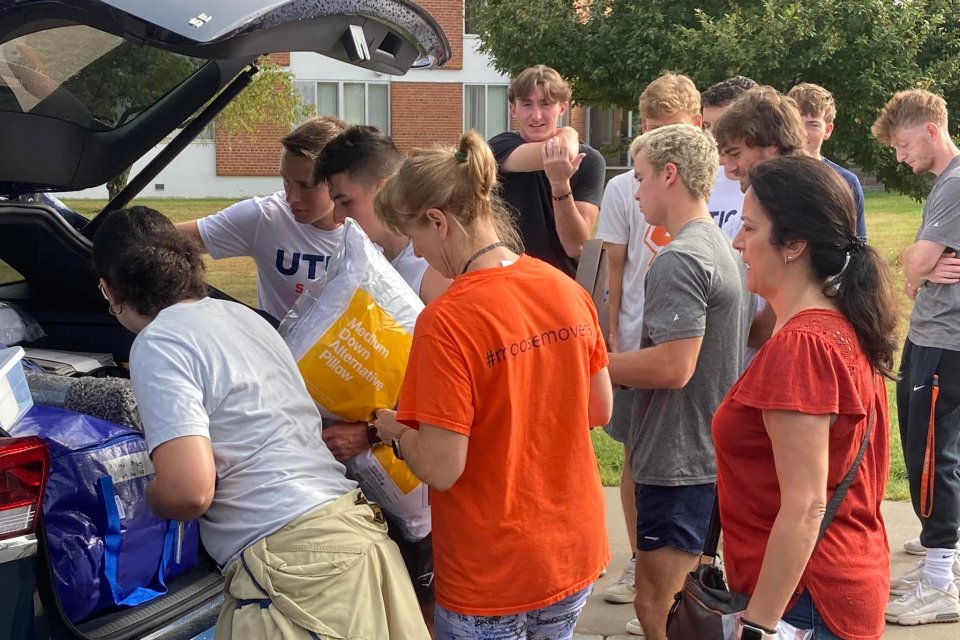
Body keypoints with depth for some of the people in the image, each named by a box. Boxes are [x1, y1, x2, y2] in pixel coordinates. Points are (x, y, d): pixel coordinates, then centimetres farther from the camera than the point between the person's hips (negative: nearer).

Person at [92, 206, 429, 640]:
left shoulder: (156, 345, -7)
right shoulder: (242, 315, 17)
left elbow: (189, 492, -16)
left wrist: (150, 495, 5)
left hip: (294, 565, -8)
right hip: (356, 528, 8)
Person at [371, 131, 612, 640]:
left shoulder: (445, 323, -23)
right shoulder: (568, 291, -4)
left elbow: (441, 469, -21)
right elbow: (599, 411, 7)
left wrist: (390, 427, -3)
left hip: (490, 578, -6)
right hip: (576, 556, 6)